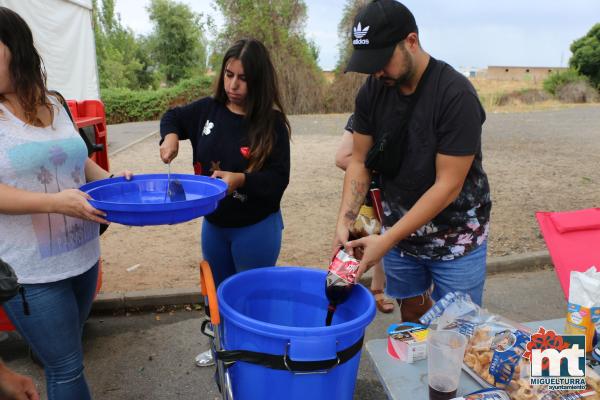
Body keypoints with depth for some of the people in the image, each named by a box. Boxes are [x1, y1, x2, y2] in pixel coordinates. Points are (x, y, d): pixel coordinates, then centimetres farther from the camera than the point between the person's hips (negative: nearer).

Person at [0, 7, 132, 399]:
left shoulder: (55, 106, 7)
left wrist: (111, 180, 1)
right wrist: (56, 202, -28)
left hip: (83, 257, 5)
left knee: (64, 358, 22)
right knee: (67, 367, 4)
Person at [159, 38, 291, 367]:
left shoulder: (272, 123, -17)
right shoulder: (208, 109, -5)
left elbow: (279, 178, -18)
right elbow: (173, 116, 14)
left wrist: (241, 180, -33)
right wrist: (170, 135, -7)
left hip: (256, 228, -5)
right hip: (213, 223, 5)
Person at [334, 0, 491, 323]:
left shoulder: (456, 94, -22)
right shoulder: (372, 90, -6)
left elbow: (448, 185, -23)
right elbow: (359, 161, -1)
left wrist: (387, 240, -24)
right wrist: (344, 221, -14)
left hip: (455, 238, -4)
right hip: (399, 229, 4)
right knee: (411, 313, 16)